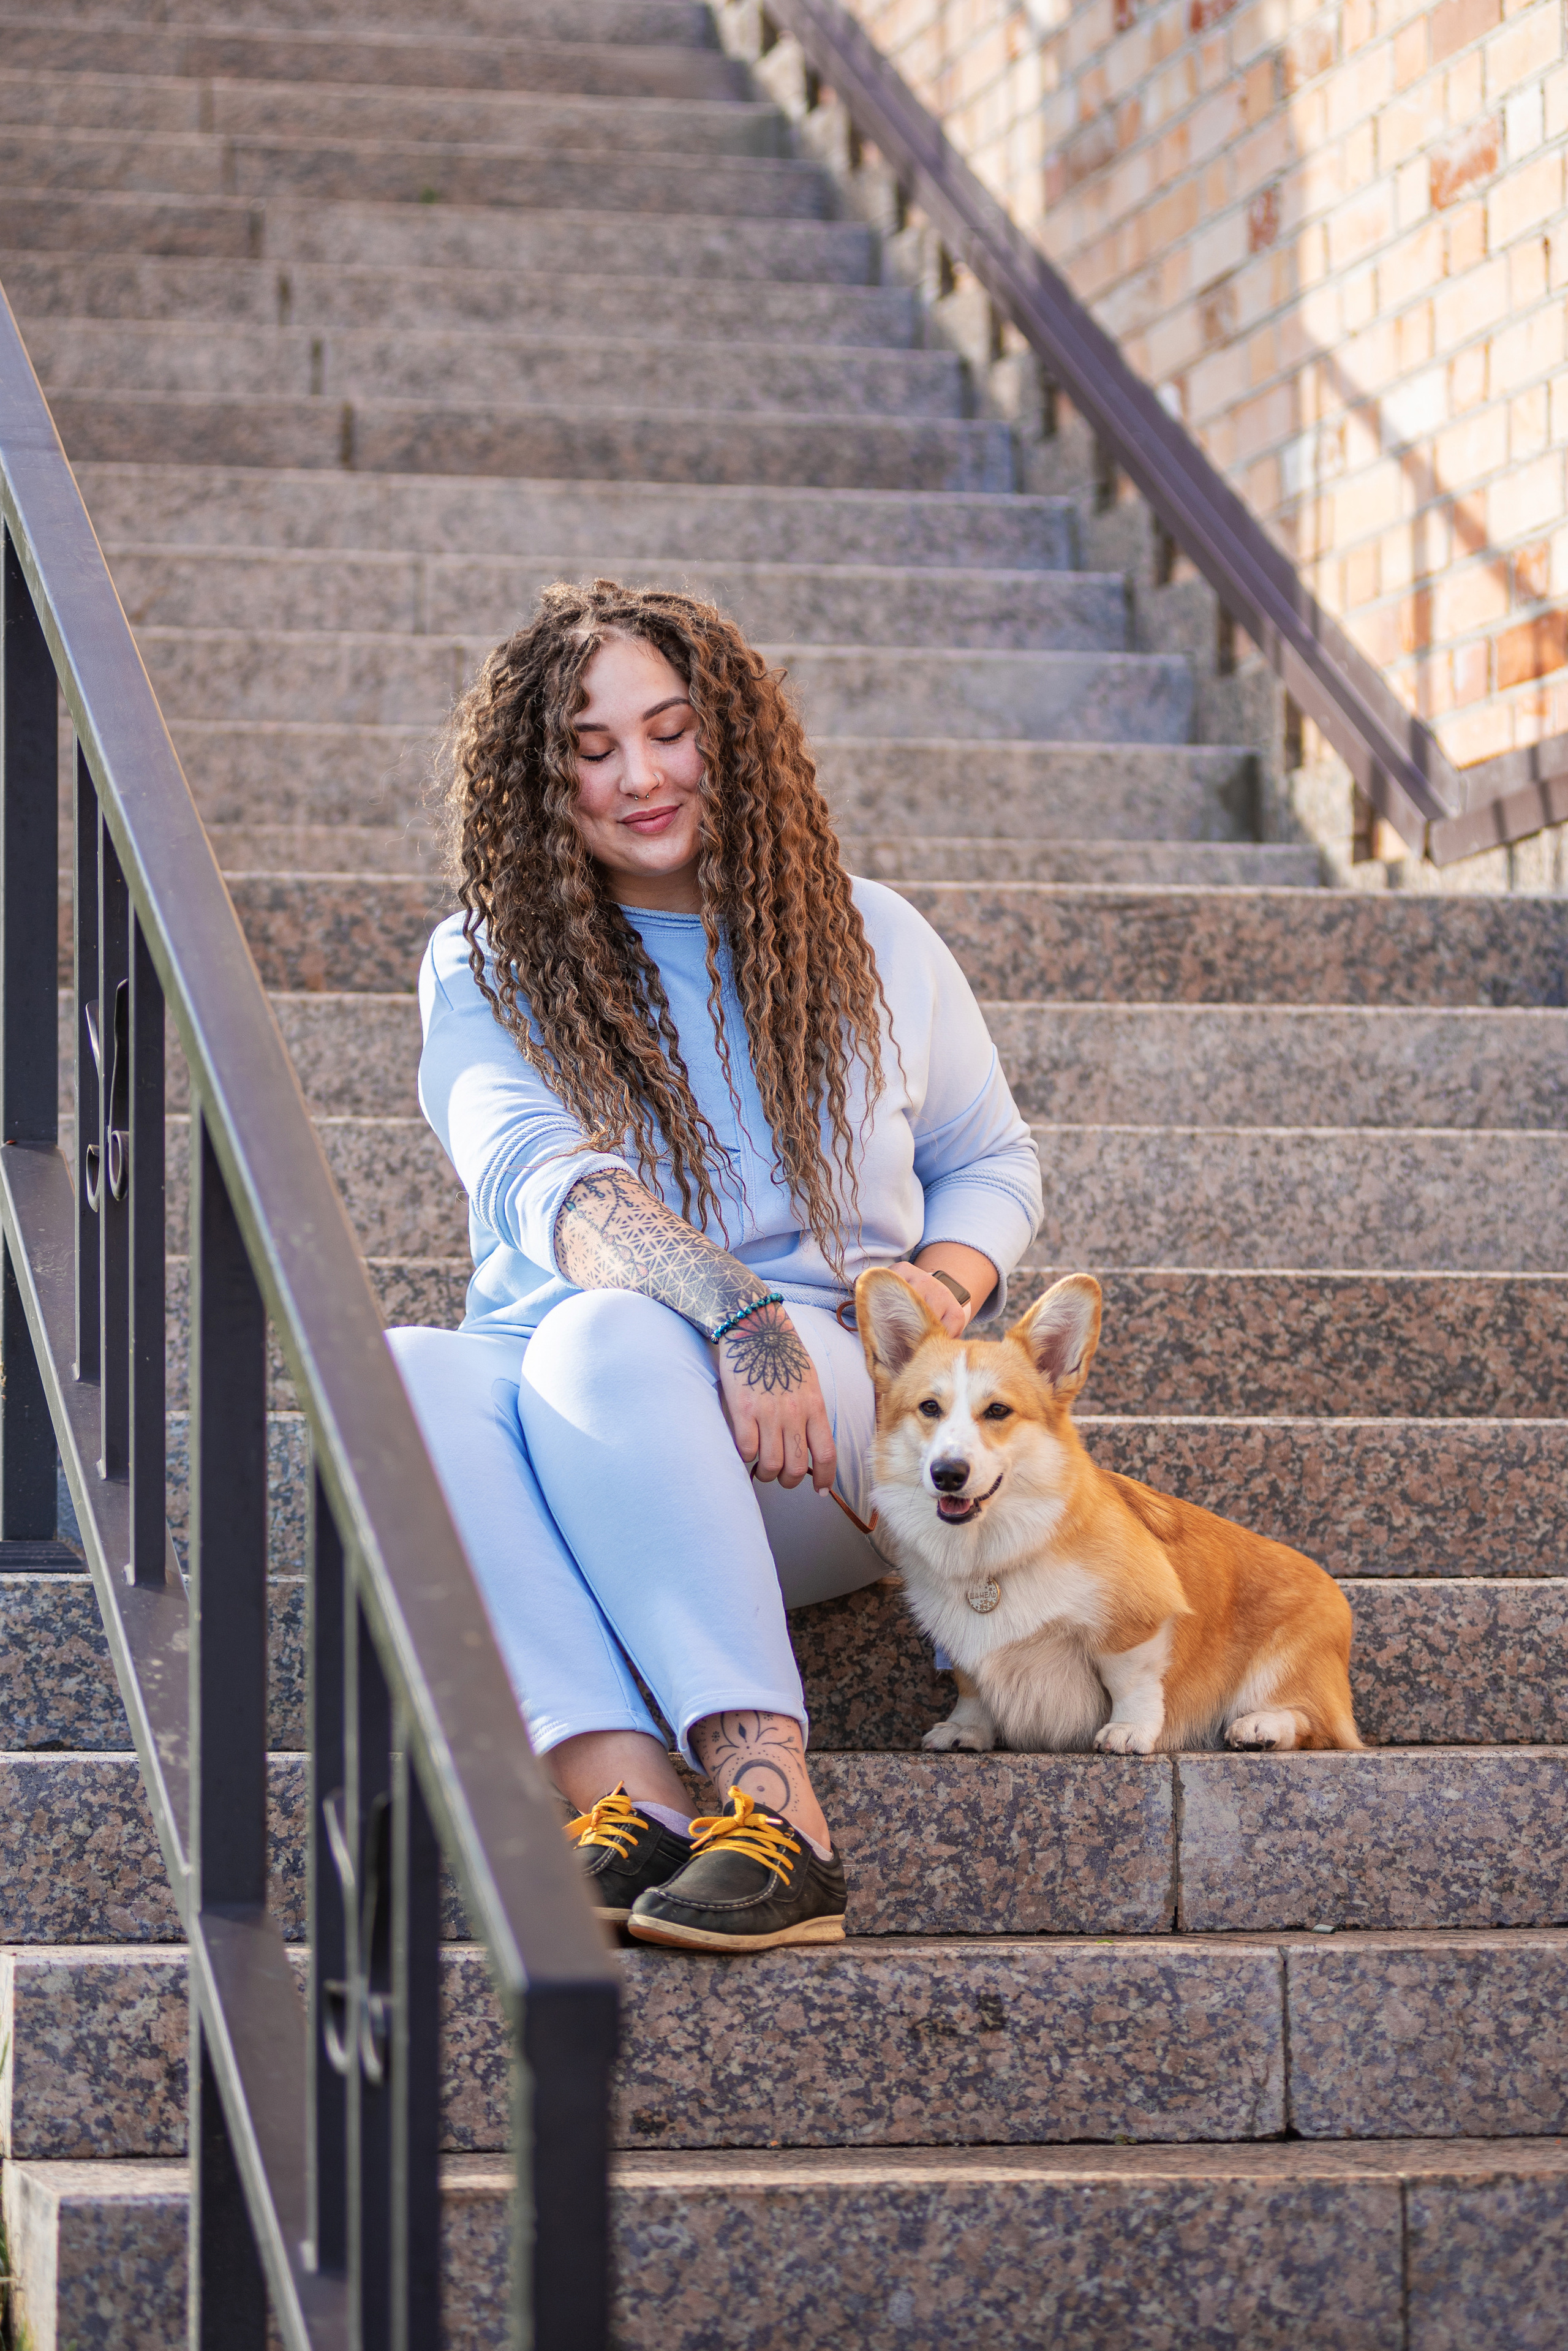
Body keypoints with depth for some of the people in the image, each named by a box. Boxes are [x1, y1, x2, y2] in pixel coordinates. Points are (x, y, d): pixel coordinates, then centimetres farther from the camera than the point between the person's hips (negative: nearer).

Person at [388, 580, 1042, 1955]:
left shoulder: (865, 941, 13)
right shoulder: (488, 967, 7)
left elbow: (993, 1162, 25)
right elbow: (535, 1178, -13)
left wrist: (948, 1285, -1)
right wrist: (737, 1312, -31)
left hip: (827, 1429, -1)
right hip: (557, 1403, 1)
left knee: (606, 1345, -36)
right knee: (385, 1376, -34)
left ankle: (772, 1808, -46)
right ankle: (624, 1797, -47)